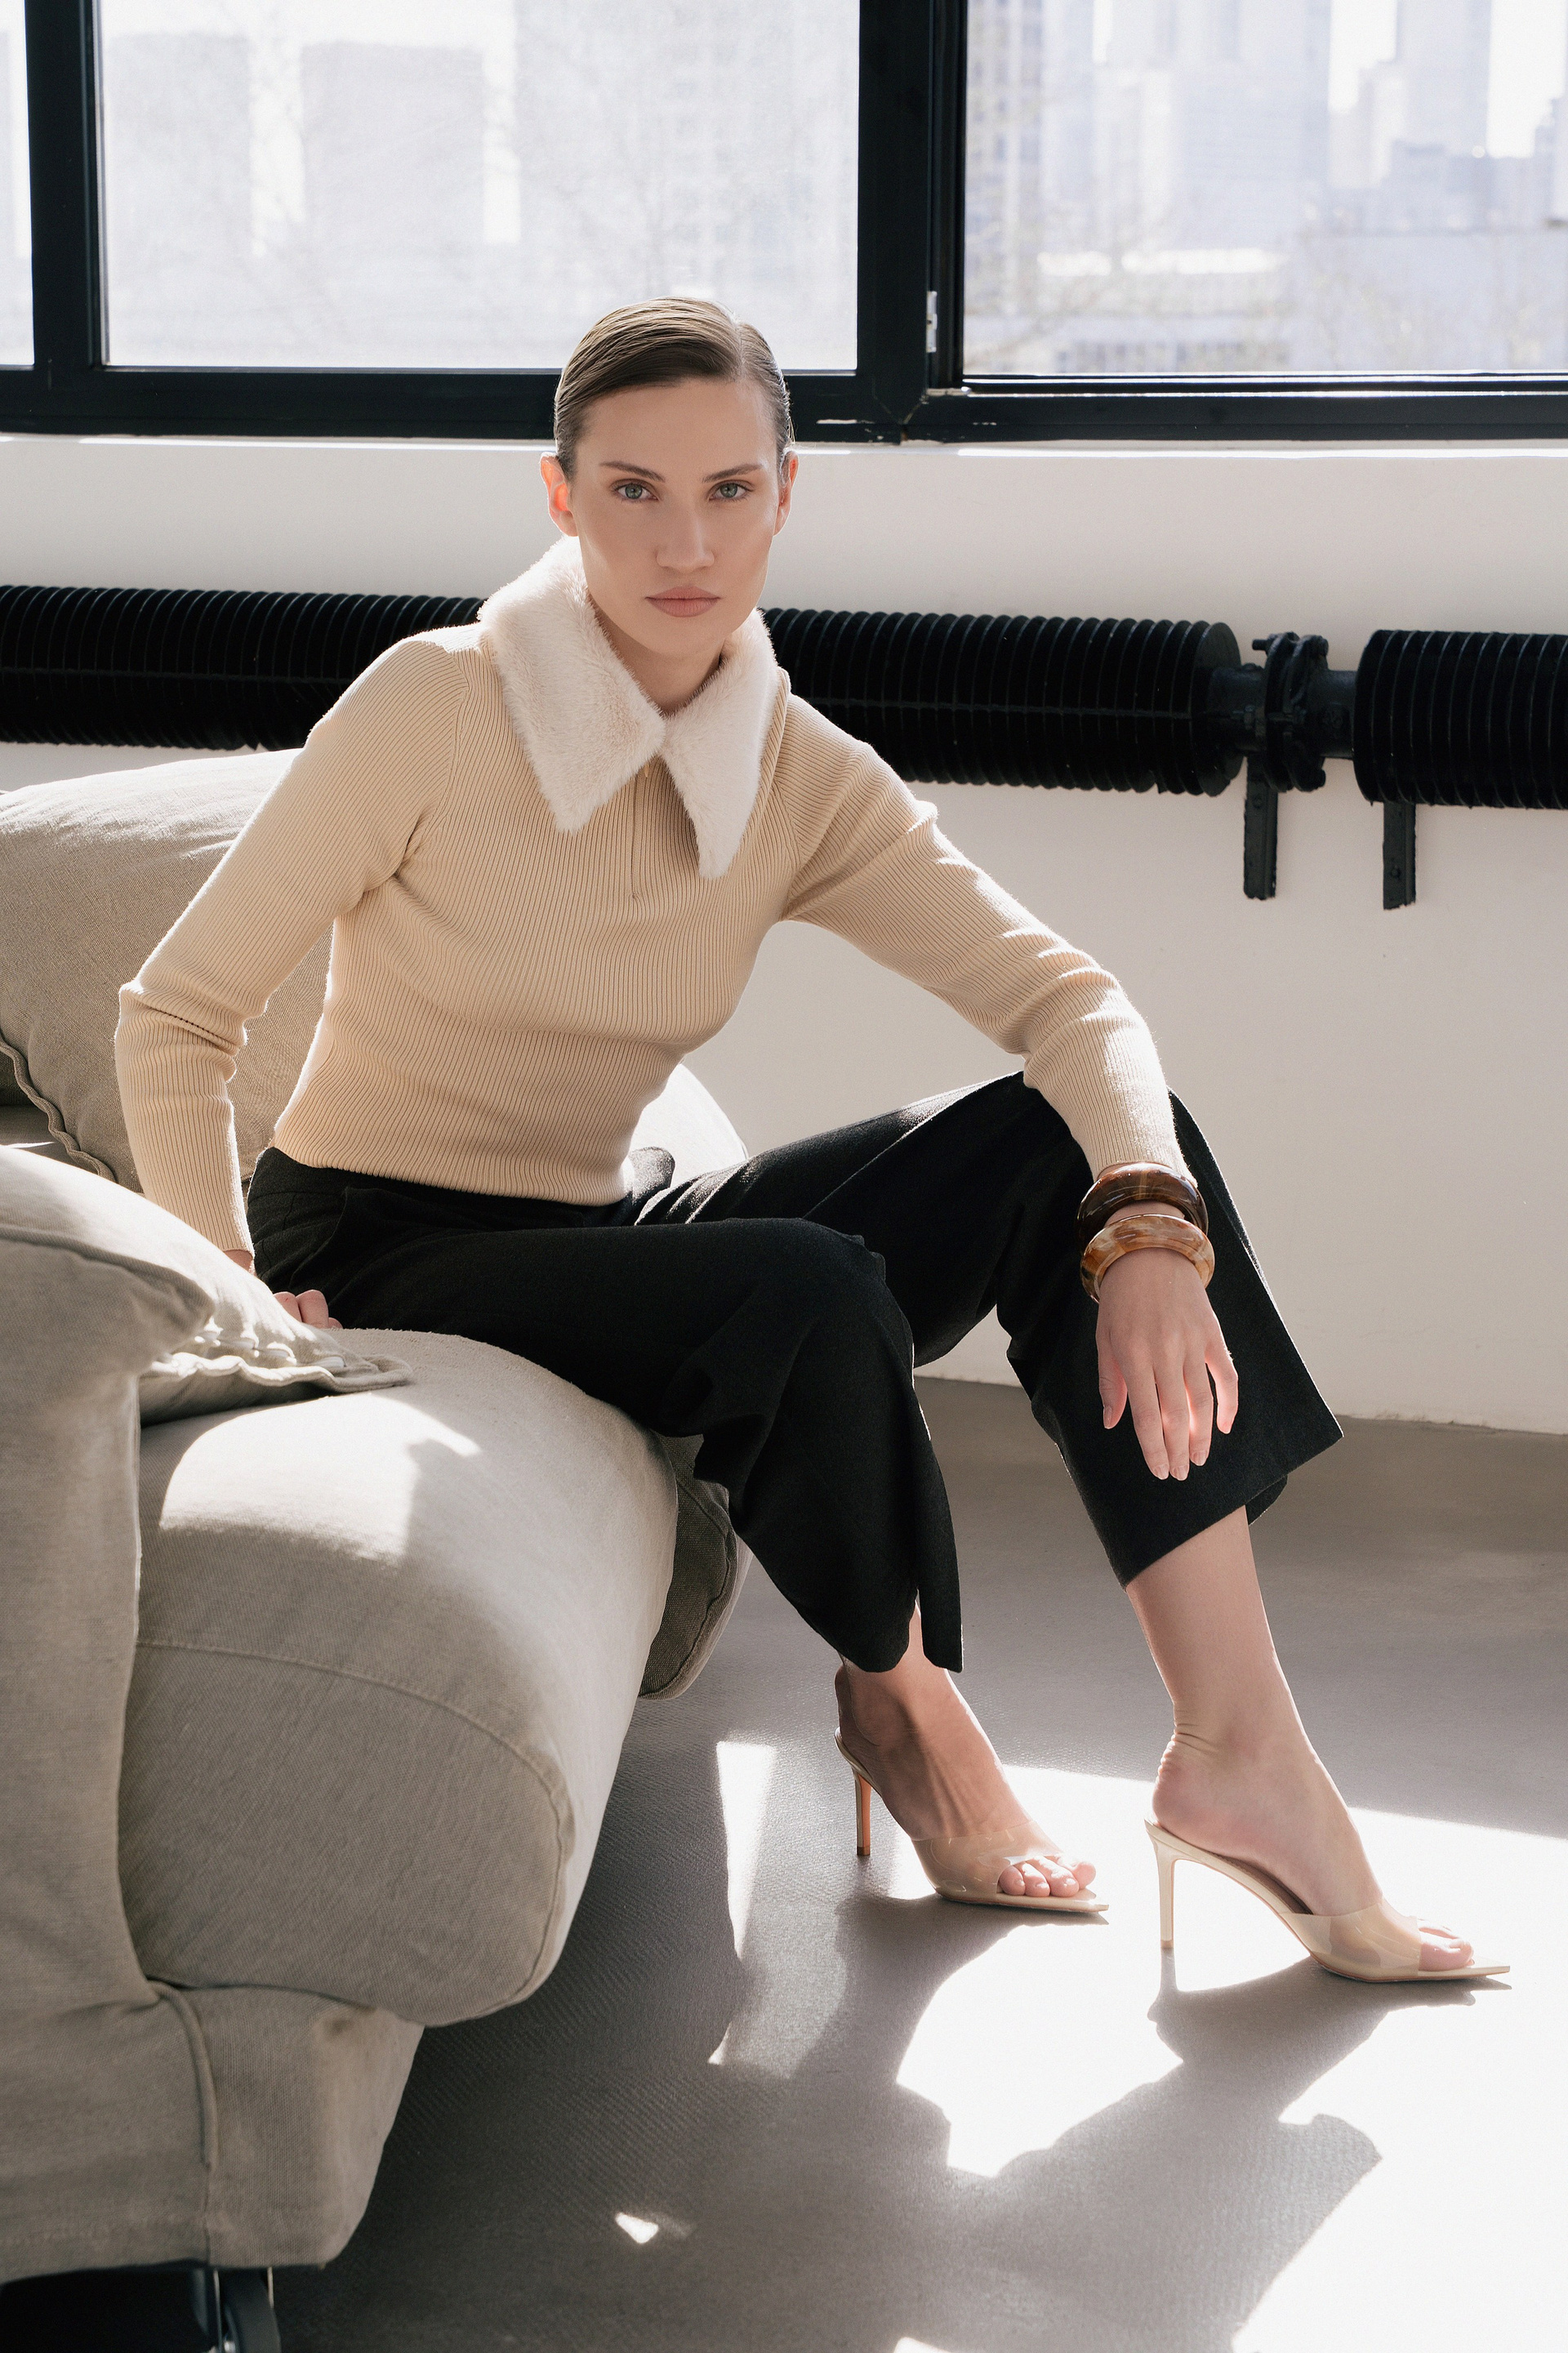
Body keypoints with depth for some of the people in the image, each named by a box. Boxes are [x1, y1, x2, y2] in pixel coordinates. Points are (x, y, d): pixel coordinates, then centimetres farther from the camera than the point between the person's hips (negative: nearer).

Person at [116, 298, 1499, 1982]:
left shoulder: (799, 780, -1)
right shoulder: (437, 707, -14)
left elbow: (1064, 997, -9)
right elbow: (173, 1019, -10)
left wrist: (1150, 1218, -28)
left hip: (598, 1230, 6)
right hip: (383, 1258, -5)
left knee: (1075, 1143, -13)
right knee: (807, 1295, -34)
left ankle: (1238, 1749, -16)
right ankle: (898, 1708, -3)